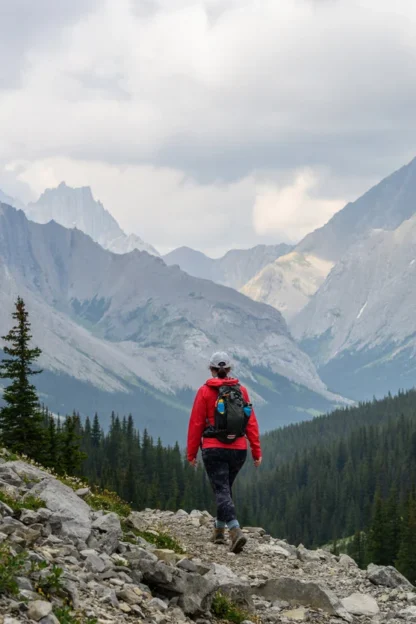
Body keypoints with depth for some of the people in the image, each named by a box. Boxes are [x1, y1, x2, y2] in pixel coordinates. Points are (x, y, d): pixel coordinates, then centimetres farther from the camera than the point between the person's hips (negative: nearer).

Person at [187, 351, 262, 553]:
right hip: (238, 449, 4)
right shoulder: (241, 390, 4)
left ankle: (236, 531, -26)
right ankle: (219, 531, 29)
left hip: (214, 449, -4)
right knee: (225, 488, 22)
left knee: (222, 491, -6)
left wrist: (191, 453, 4)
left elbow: (196, 423, -4)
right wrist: (256, 451, 6)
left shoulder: (205, 391, -4)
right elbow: (251, 423, 2)